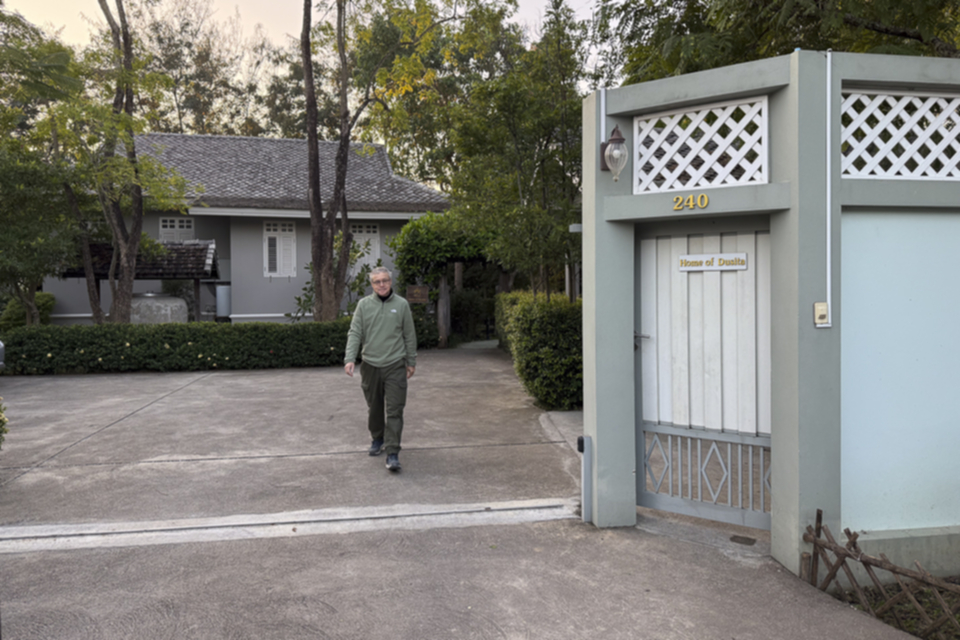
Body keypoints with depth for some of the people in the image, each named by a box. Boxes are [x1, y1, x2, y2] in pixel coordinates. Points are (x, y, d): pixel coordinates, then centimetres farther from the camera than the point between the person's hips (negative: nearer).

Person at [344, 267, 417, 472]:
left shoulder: (402, 305, 2)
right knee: (374, 408, 15)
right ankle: (377, 439, 37)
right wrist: (350, 358, -13)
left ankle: (392, 453, -5)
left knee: (394, 411, -6)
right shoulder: (364, 305, 3)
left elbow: (409, 335, 7)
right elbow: (354, 333, -1)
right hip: (370, 365, 2)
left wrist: (411, 361, 8)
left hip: (395, 366, -1)